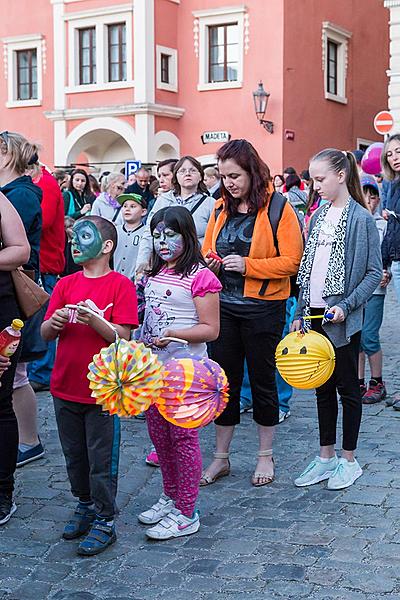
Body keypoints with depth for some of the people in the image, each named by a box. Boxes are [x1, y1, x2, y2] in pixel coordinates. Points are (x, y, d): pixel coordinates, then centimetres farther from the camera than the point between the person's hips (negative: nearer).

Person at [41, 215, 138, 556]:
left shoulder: (120, 285, -8)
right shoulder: (65, 285, 7)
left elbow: (123, 337, -14)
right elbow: (45, 333, 4)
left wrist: (94, 320, -28)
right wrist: (54, 323, -17)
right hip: (65, 388, 6)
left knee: (102, 460, 3)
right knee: (74, 455, 18)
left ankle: (104, 521, 16)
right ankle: (85, 505, 36)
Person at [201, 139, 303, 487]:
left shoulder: (277, 207, -9)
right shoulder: (222, 208, 7)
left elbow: (292, 261, -13)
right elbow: (207, 249, 16)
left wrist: (247, 265, -21)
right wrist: (211, 263, -6)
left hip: (263, 308, -4)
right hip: (225, 306, 5)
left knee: (262, 380, 9)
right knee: (224, 379, 10)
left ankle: (265, 456, 26)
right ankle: (221, 457, 23)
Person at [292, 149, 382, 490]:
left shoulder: (361, 219, -10)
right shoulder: (318, 216, 9)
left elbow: (374, 272, -9)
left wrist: (347, 305, -18)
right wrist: (301, 314, 9)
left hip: (342, 318, -6)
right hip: (315, 314, 6)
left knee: (347, 387, 5)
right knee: (323, 387, 13)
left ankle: (349, 461, 17)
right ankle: (326, 457, 24)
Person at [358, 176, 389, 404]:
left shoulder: (384, 224, 1)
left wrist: (387, 275, -12)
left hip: (373, 289, -3)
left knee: (368, 336, -7)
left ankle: (377, 383, 8)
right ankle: (359, 383, 18)